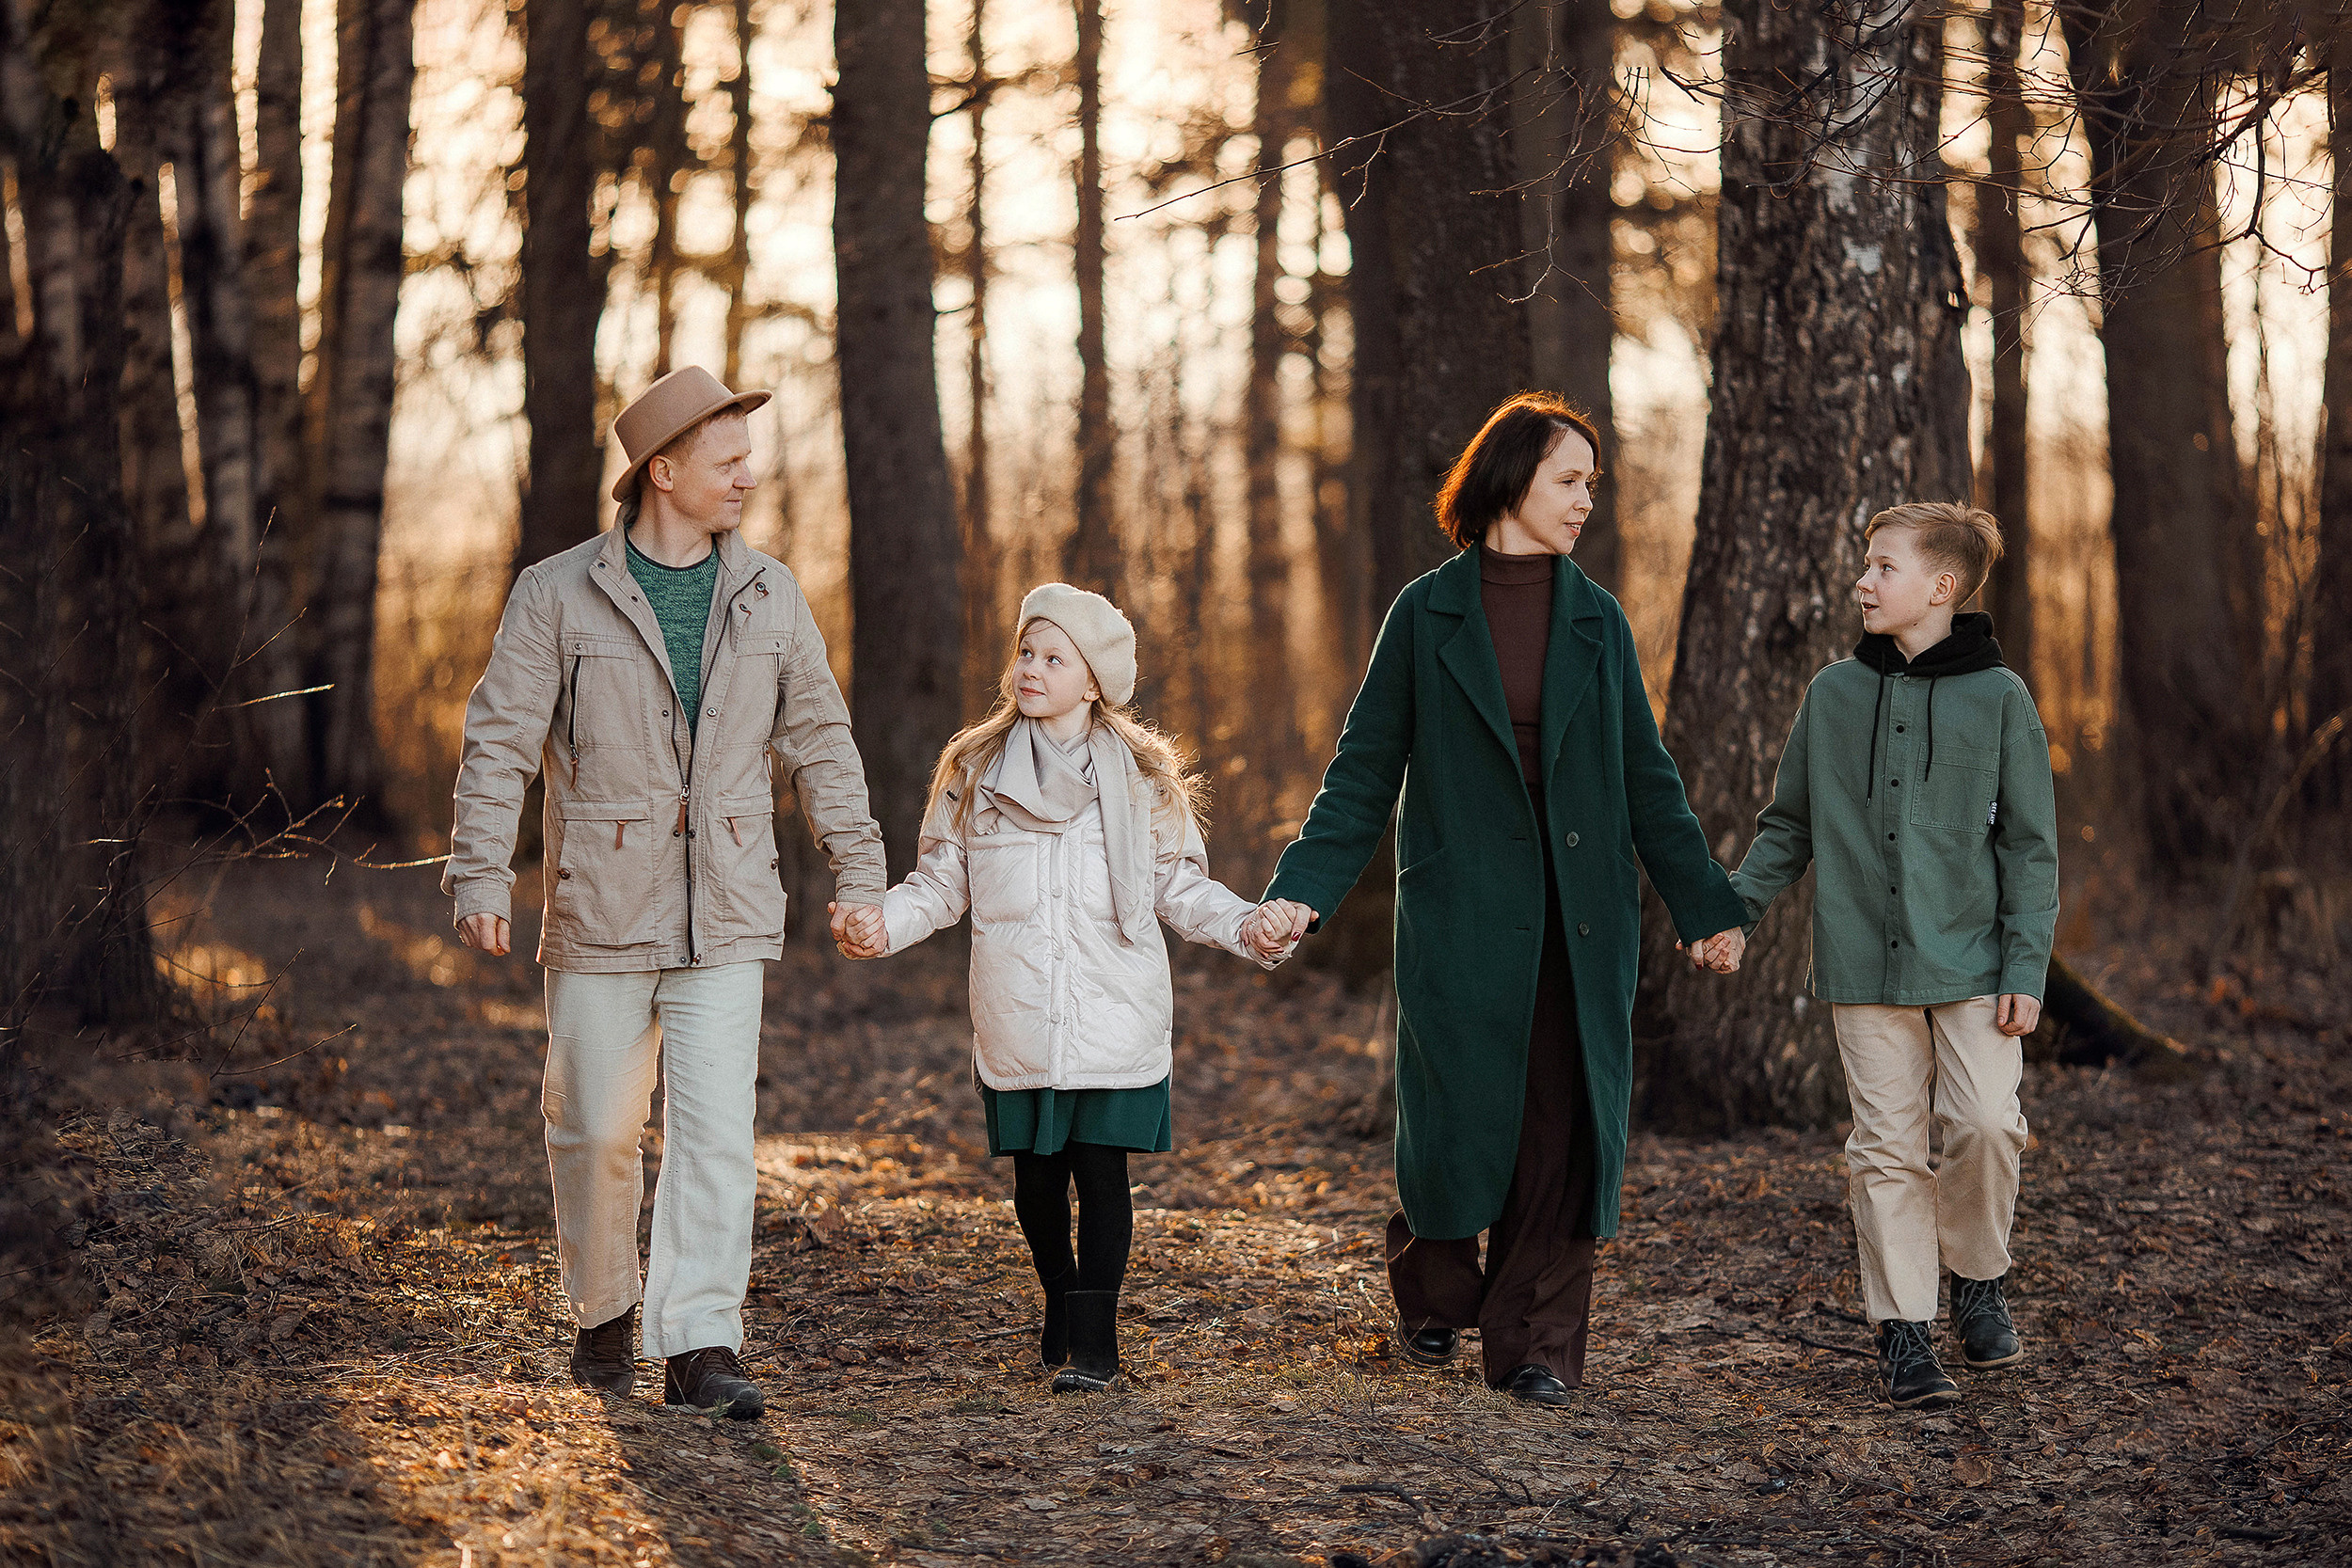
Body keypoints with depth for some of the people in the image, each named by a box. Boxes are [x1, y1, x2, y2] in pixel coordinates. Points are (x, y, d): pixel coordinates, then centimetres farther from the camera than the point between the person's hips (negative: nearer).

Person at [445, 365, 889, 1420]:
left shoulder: (768, 597, 8)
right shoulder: (559, 596, -2)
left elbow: (819, 739, 14)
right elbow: (500, 743, -3)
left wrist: (859, 869, 12)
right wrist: (482, 875, -11)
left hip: (724, 921, 2)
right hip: (599, 914, -1)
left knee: (717, 1130, -8)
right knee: (596, 1131, 7)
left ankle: (700, 1344, -7)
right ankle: (604, 1315, 27)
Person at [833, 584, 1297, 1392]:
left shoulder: (1141, 779, 3)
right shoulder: (976, 772, 6)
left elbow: (1181, 888, 7)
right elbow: (941, 883, 9)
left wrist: (1248, 926, -9)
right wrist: (882, 923, -9)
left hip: (1114, 1022, -2)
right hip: (1018, 1024, 2)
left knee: (1101, 1168, -5)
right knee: (1036, 1173, 9)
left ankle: (1094, 1341, 0)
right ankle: (1060, 1305, 30)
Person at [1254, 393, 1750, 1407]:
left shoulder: (1598, 623, 9)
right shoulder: (1427, 615, 2)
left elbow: (1646, 780, 12)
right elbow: (1366, 770, 2)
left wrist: (1704, 904, 10)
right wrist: (1304, 888, -8)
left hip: (1577, 917, 2)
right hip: (1462, 909, -2)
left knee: (1559, 1127, -1)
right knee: (1459, 1114, 1)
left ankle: (1536, 1343, 8)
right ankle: (1433, 1293, 28)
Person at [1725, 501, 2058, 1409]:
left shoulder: (1998, 698, 0)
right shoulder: (1834, 695, 7)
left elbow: (2030, 845, 1)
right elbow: (1789, 824, 16)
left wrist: (2025, 967, -5)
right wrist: (1735, 909, 5)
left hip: (1971, 965, -2)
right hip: (1866, 961, 2)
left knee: (1986, 1124, -13)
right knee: (1887, 1146, 0)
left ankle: (1980, 1282, 12)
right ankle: (1904, 1333, 6)